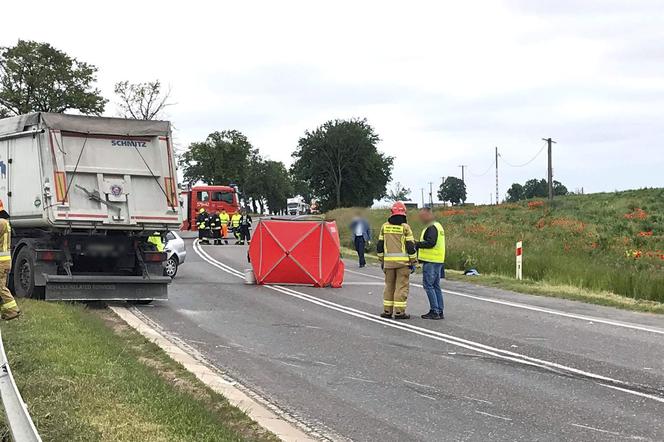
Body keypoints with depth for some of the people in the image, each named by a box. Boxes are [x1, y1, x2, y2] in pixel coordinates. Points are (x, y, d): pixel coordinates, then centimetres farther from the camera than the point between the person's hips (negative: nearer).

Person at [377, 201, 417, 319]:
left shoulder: (385, 226, 6)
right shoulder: (405, 227, -6)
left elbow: (380, 245, 10)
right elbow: (411, 246, -8)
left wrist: (381, 260, 18)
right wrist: (413, 262, -2)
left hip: (388, 261, 4)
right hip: (403, 261, -4)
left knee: (389, 285, 13)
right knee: (402, 286, 0)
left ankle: (387, 311, 13)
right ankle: (399, 312, -2)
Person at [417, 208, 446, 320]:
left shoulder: (432, 227, -14)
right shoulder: (438, 226, 19)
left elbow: (430, 243, -24)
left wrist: (416, 244, -17)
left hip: (431, 262, -10)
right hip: (438, 261, 10)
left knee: (428, 285, -7)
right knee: (436, 286, 13)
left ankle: (434, 311, -9)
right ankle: (440, 311, 13)